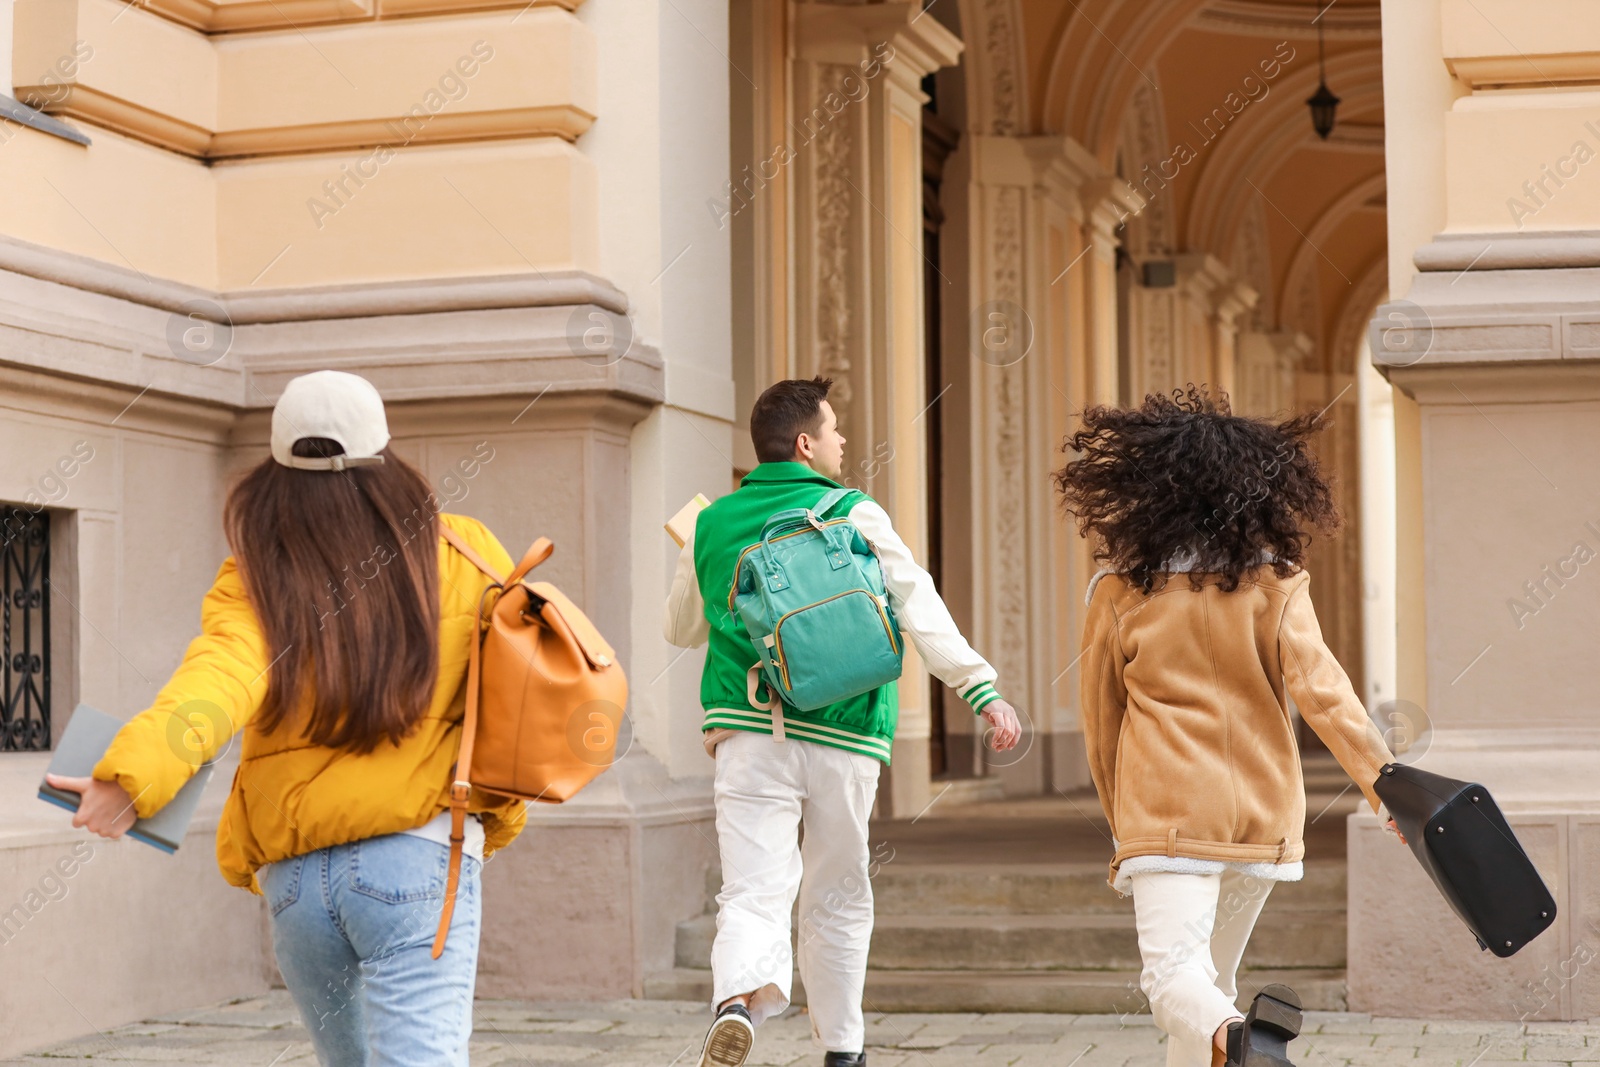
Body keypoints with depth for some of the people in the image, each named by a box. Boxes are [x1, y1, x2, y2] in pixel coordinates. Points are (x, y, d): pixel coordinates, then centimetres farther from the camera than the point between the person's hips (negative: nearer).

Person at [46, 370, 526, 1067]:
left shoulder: (255, 582, 0)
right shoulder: (462, 556, 3)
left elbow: (221, 678, -20)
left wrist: (133, 772, -34)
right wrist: (495, 820, 23)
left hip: (295, 878, 3)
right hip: (416, 856, -3)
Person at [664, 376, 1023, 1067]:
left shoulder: (711, 525, 11)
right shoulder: (856, 517, 0)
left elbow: (680, 630, 23)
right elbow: (921, 612, -8)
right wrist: (983, 691, -9)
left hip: (748, 732, 1)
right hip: (841, 733, -1)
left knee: (754, 893, -6)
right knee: (838, 903, 15)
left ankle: (737, 1001, -35)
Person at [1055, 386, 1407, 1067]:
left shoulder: (1119, 591, -1)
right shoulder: (1274, 582, 0)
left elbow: (1099, 720, 7)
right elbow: (1319, 686, -12)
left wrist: (1121, 818, 21)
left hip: (1168, 812, -3)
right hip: (1263, 811, 3)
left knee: (1174, 975, -11)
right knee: (1212, 978, 19)